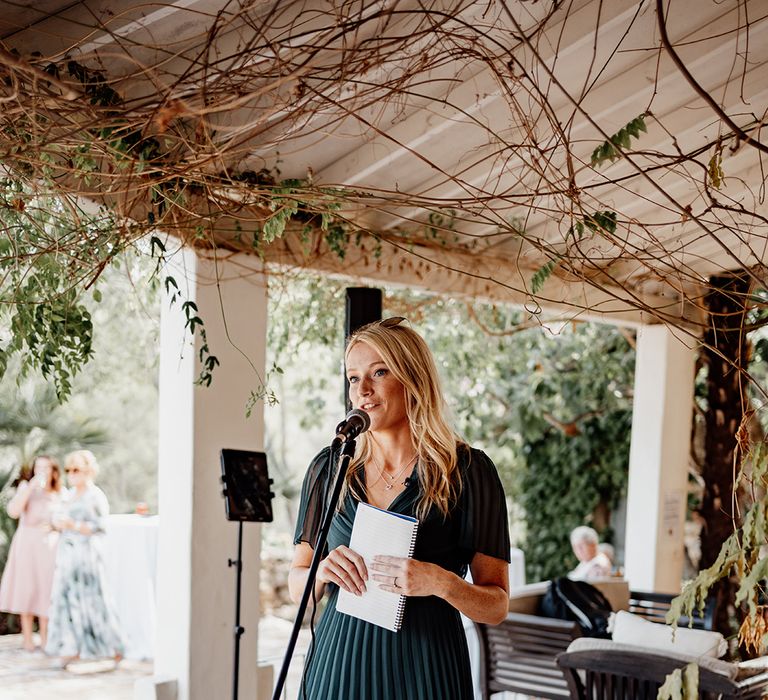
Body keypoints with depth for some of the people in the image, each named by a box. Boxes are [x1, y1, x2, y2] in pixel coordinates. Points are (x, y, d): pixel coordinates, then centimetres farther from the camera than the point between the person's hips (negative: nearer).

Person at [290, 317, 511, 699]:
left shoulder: (467, 470, -5)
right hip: (337, 666, 3)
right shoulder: (329, 467, 4)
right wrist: (322, 572, -12)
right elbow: (297, 587, 9)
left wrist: (440, 582, -23)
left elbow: (497, 606, -4)